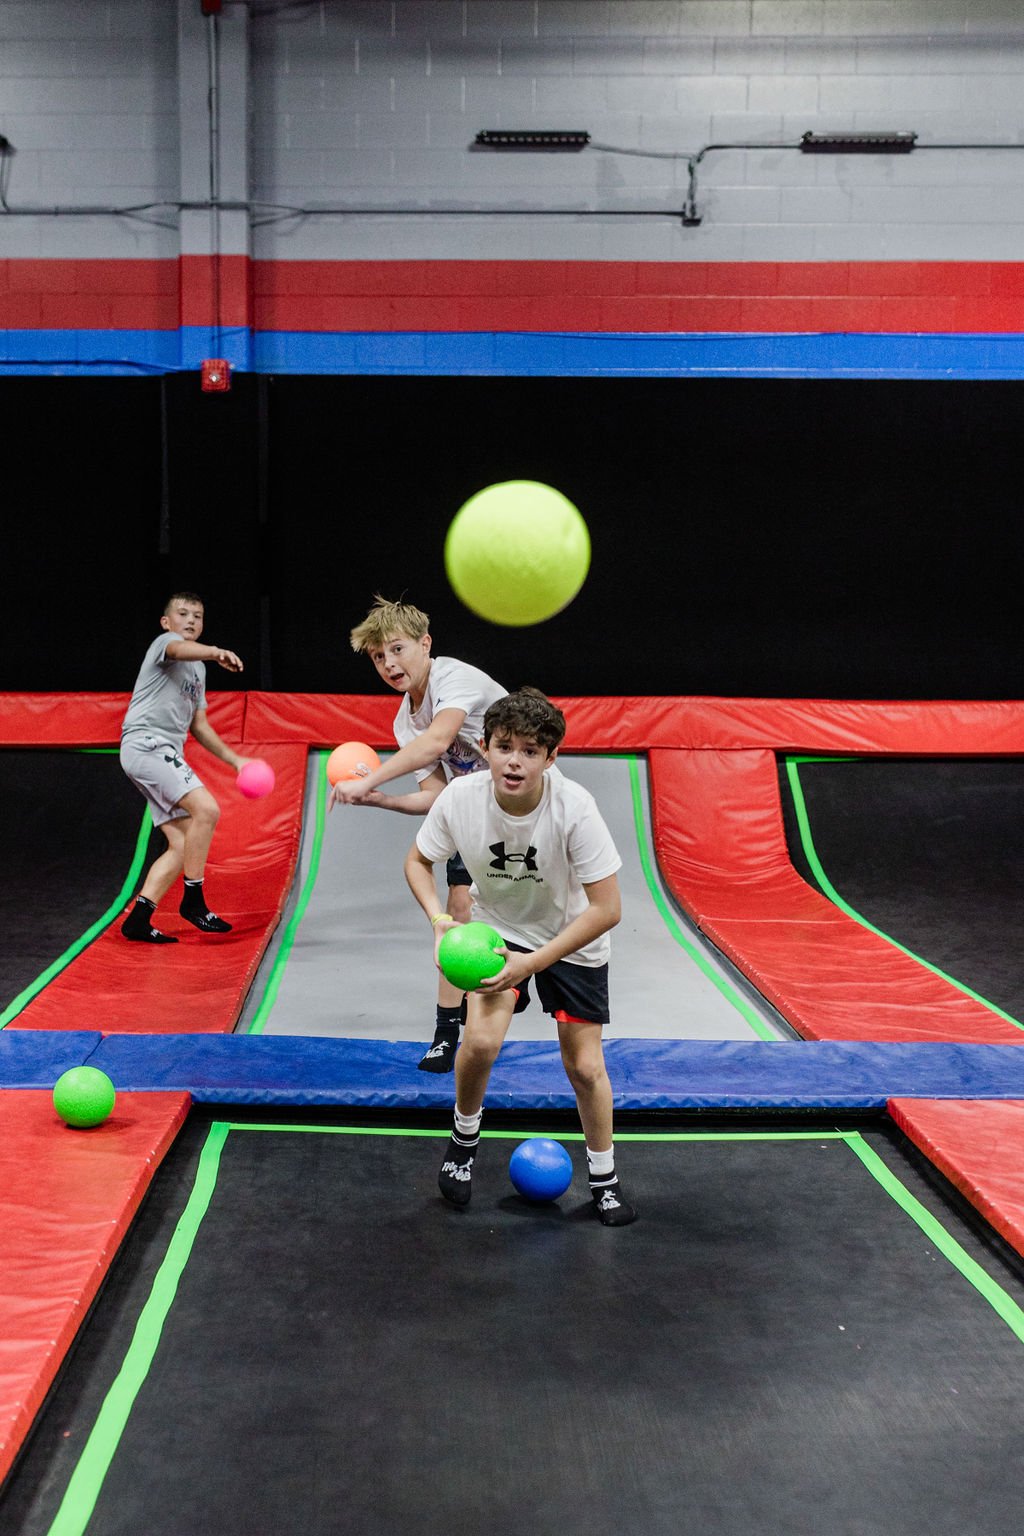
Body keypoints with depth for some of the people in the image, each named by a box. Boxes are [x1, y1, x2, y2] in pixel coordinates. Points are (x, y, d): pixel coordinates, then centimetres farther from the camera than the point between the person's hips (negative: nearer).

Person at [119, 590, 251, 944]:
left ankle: (138, 920, 1)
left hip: (165, 754, 10)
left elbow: (199, 727, 30)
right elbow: (181, 650, -28)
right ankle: (193, 901, -14)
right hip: (145, 742, -10)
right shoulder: (165, 641, -1)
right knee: (206, 809, -23)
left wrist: (234, 759, 22)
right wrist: (217, 652, -49)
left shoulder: (198, 669, 26)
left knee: (182, 844, 1)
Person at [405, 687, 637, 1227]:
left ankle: (604, 1178, 24)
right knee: (480, 1040, -18)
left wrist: (530, 963, -31)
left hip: (573, 940, -1)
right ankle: (463, 1141, 13)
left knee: (584, 1066, 0)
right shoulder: (459, 798, -25)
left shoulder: (574, 807, -33)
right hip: (497, 929, 1)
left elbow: (606, 909, -27)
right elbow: (418, 861, -4)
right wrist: (439, 918, -23)